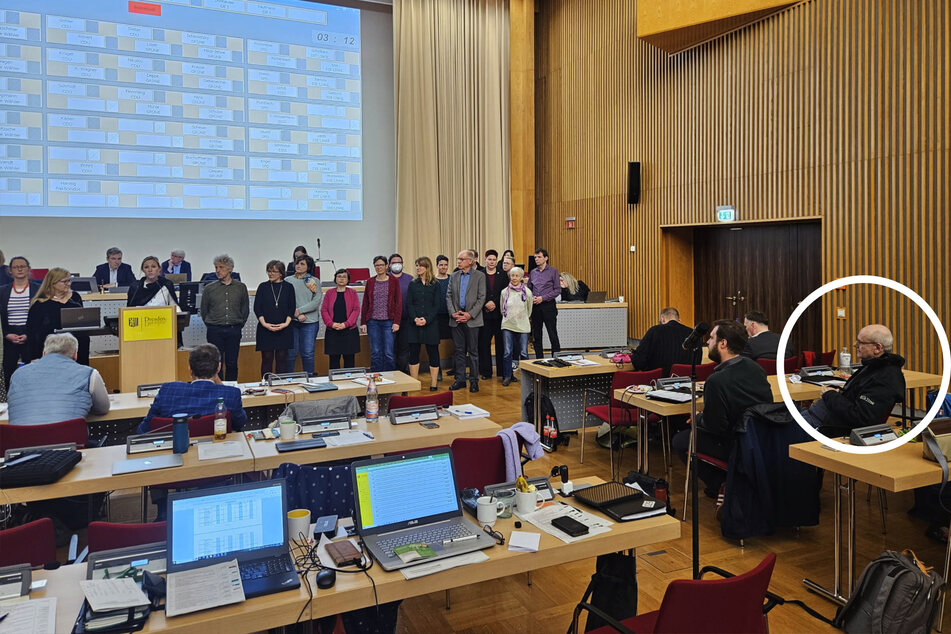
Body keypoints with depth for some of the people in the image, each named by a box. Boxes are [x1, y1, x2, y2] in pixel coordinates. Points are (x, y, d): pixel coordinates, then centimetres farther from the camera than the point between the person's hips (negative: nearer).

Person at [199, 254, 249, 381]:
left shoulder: (241, 287, 4)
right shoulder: (209, 289, 2)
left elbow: (245, 309, 12)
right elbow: (203, 310, 12)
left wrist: (238, 324, 10)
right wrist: (211, 325, 11)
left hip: (234, 331, 1)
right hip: (215, 331, 0)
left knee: (232, 363, 4)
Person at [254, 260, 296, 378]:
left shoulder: (288, 287, 6)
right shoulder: (263, 287, 6)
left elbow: (292, 307, 3)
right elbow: (257, 307, 2)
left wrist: (286, 323, -11)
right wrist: (264, 323, -11)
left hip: (284, 329, 0)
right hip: (265, 328, 0)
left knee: (282, 358, 2)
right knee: (267, 358, 1)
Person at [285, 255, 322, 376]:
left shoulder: (314, 281, 5)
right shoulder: (288, 281, 6)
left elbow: (317, 302, -4)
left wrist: (299, 310, -11)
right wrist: (297, 315, -13)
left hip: (310, 321, 0)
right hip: (292, 321, 0)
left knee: (308, 353, 2)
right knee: (291, 352, 2)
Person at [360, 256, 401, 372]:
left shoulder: (393, 281, 1)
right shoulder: (370, 282, 8)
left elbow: (399, 302, -1)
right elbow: (365, 304, 9)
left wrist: (396, 322, -8)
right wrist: (363, 322, 3)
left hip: (388, 322, -2)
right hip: (373, 322, 2)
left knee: (388, 353, -2)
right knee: (375, 353, 5)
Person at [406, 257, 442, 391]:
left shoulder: (435, 285, 3)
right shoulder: (413, 284, 10)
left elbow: (436, 305, -1)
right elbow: (409, 304, 4)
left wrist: (426, 319, -14)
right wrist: (415, 319, -12)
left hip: (430, 323, -2)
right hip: (413, 324, 2)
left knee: (433, 353, 1)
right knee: (413, 353, 3)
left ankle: (433, 384, 9)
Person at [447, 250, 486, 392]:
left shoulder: (479, 276, 0)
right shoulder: (453, 276, 12)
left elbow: (481, 298, -5)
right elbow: (449, 296, 10)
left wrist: (470, 314, -13)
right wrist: (453, 313, -6)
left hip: (472, 319, -4)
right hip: (456, 319, 4)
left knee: (473, 351, 1)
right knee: (459, 351, 8)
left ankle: (474, 380, 9)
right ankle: (460, 379, 16)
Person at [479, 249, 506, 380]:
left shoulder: (503, 275, 8)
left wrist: (494, 304, -9)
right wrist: (486, 304, -10)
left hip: (499, 314, 0)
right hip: (484, 314, 0)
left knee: (501, 343, 3)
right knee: (483, 343, 1)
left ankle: (502, 372, 10)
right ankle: (486, 372, 10)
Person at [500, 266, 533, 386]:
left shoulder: (527, 292, 0)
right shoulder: (504, 292, 3)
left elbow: (529, 310, 12)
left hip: (523, 326, -1)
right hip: (507, 326, 1)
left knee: (523, 353, 1)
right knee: (507, 352, -2)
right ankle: (507, 376, 8)